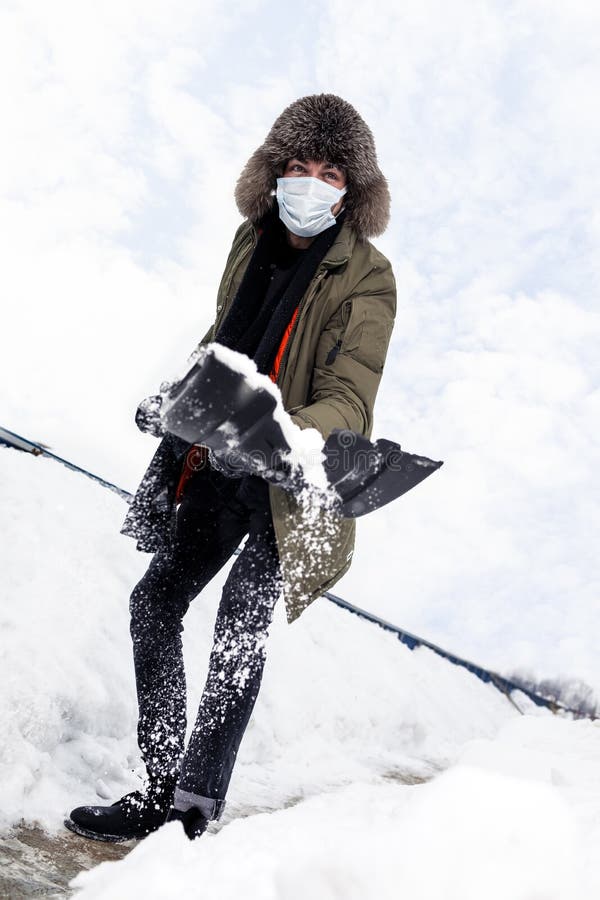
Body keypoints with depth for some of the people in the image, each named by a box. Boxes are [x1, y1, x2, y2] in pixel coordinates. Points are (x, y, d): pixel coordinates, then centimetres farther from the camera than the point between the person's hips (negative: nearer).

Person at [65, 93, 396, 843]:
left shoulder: (366, 279, -13)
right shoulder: (253, 240, 6)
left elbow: (347, 401, -21)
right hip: (221, 464, 7)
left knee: (242, 618, -19)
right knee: (155, 600, 3)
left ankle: (197, 809, -13)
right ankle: (161, 789, 12)